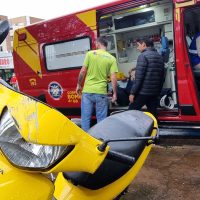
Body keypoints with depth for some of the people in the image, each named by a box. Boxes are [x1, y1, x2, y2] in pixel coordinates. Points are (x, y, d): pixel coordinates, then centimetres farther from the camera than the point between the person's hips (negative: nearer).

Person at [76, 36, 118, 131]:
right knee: (101, 119, 10)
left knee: (85, 117, 9)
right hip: (101, 92, 0)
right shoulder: (111, 58, 1)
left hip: (87, 91, 0)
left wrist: (78, 85, 11)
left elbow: (83, 71, -2)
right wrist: (114, 93, 3)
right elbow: (113, 78, -4)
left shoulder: (90, 54, 0)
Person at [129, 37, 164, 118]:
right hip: (155, 92, 7)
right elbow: (162, 76, 16)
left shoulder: (143, 56, -10)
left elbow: (139, 77, -16)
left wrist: (132, 92, -13)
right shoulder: (160, 57, 14)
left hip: (142, 92, -7)